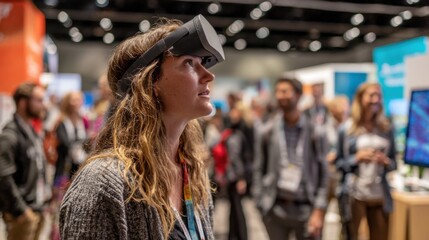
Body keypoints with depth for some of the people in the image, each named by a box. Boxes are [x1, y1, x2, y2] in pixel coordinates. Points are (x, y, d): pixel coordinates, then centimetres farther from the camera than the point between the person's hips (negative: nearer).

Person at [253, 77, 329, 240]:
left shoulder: (314, 131, -3)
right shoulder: (267, 131, -1)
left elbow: (323, 173, -2)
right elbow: (259, 170, 2)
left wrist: (319, 211, -7)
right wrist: (260, 202, -2)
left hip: (306, 209, 0)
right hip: (275, 208, 1)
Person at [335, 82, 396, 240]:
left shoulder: (386, 129, 8)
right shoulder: (346, 129, -3)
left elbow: (394, 162, 15)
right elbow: (338, 163, 0)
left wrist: (386, 162, -7)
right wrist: (356, 158, -17)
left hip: (380, 195, 4)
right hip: (354, 194, -3)